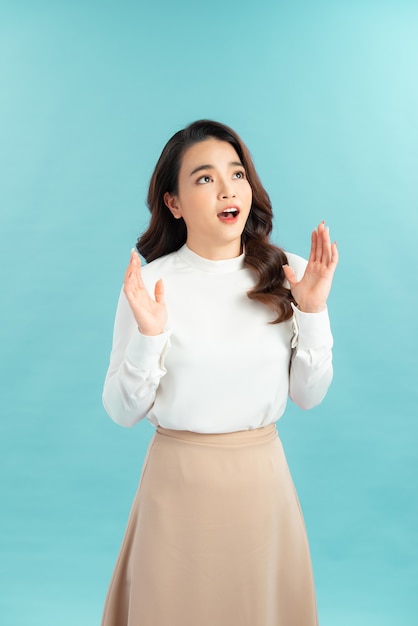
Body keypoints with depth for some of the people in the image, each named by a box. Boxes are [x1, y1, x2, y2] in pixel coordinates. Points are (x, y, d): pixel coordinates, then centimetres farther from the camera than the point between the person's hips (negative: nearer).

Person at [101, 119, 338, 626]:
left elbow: (308, 396, 0)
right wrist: (149, 336, -23)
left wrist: (313, 313, -13)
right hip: (180, 478, -2)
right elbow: (122, 412, -8)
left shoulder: (287, 275, -5)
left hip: (263, 475, 2)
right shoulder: (151, 283, -11)